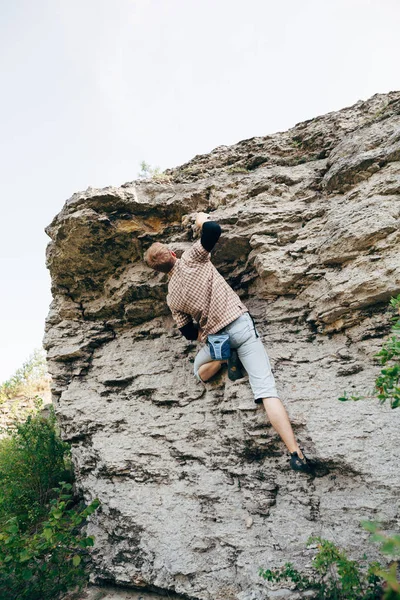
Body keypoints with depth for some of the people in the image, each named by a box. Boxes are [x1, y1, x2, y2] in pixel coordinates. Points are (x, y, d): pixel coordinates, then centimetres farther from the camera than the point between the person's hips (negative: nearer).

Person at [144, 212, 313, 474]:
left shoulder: (171, 297, 8)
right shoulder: (191, 258, 0)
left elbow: (190, 333, 13)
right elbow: (214, 229, -8)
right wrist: (203, 219, 13)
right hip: (240, 323, -1)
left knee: (200, 373, 33)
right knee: (266, 390, -5)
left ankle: (225, 358, 0)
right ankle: (296, 453, -13)